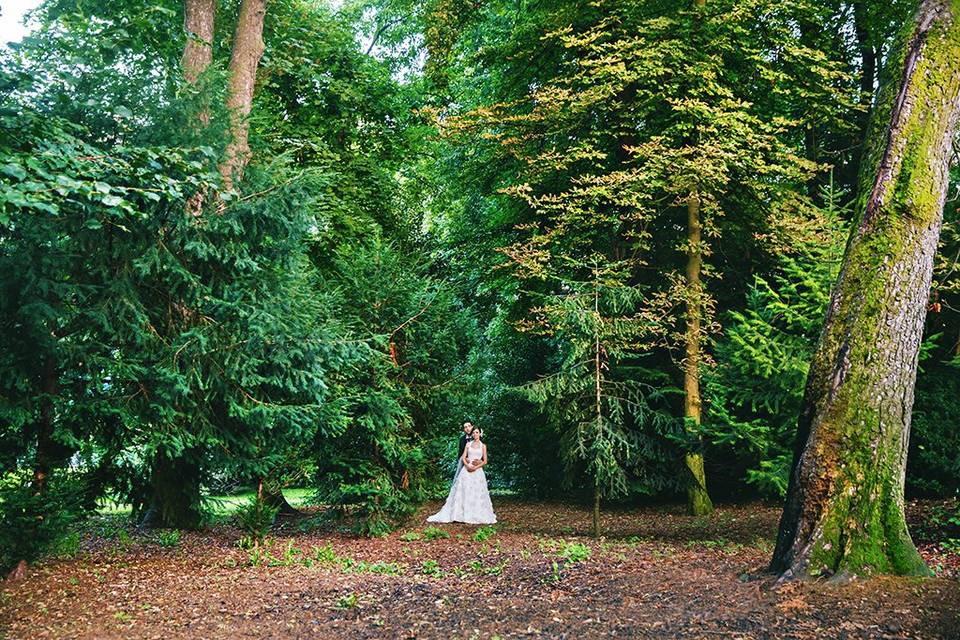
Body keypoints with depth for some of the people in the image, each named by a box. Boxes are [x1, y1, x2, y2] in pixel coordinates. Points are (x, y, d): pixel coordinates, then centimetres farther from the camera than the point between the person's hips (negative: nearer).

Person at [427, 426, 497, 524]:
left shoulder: (483, 446, 8)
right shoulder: (468, 444, 11)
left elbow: (485, 461, 2)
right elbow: (463, 458, 5)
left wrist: (475, 467, -12)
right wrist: (467, 466, -13)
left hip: (477, 471, -1)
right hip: (467, 470, 1)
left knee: (477, 494, -4)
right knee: (464, 492, -5)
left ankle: (477, 516, 1)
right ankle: (462, 514, -4)